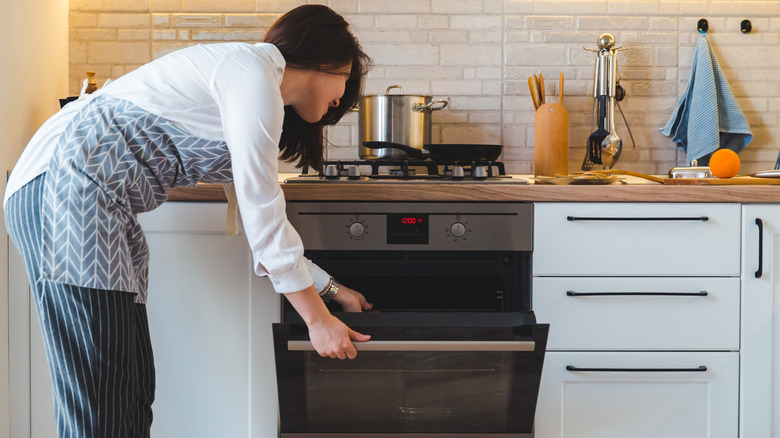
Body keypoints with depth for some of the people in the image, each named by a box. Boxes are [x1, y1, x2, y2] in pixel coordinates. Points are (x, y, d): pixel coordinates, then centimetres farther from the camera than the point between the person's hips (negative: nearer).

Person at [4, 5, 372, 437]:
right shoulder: (253, 74, -8)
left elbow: (262, 222, 28)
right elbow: (262, 215, -10)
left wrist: (332, 288, 32)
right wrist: (318, 320, -2)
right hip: (67, 184, -10)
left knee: (133, 384, 8)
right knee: (99, 400, -11)